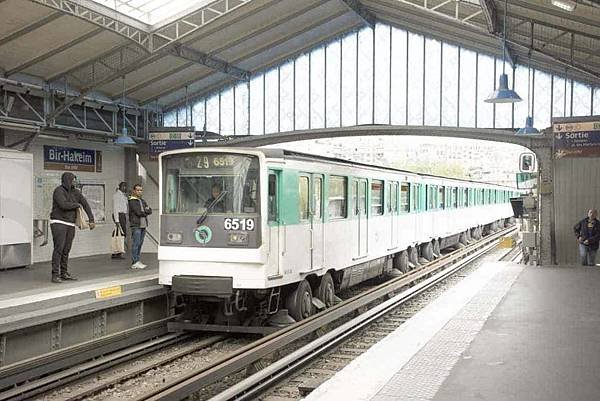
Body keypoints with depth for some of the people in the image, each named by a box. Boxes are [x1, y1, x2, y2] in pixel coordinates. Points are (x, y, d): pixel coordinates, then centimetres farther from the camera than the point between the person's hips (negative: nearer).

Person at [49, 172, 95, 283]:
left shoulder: (75, 192, 9)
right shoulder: (59, 191, -11)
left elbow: (86, 204, 11)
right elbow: (64, 205, -26)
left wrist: (91, 220, 5)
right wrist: (76, 204, -7)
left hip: (70, 225, 7)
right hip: (58, 223, -7)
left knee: (66, 250, 7)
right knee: (59, 248, -13)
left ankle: (64, 273, 14)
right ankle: (55, 275, -13)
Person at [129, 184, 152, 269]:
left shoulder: (143, 201, 20)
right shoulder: (132, 201, -5)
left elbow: (150, 211, 9)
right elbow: (138, 212, -15)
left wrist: (143, 211, -9)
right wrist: (145, 212, 1)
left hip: (143, 225, 8)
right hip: (136, 225, -8)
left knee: (140, 243, 8)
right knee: (136, 244, -9)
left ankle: (137, 261, 13)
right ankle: (135, 262, -9)